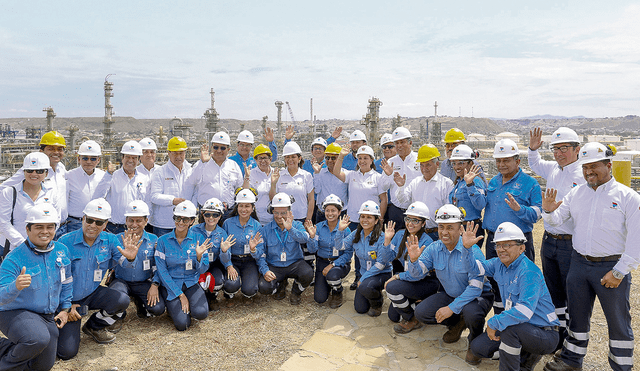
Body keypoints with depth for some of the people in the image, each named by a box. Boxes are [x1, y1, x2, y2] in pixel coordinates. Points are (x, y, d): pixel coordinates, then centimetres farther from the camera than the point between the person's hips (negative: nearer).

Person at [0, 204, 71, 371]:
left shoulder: (61, 250, -2)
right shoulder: (15, 259, -19)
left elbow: (66, 282, 13)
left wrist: (65, 309, 10)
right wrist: (16, 286, -48)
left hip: (49, 317, 6)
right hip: (16, 313, -6)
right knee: (39, 339, -38)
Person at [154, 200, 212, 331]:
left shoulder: (198, 239, -3)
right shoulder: (163, 241, -6)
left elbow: (203, 270, -1)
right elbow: (162, 271, -7)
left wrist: (199, 257, -24)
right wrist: (180, 295, -12)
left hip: (191, 283, 1)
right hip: (170, 285, -1)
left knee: (201, 313, -26)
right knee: (182, 324, -18)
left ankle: (188, 307, 8)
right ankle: (173, 306, 14)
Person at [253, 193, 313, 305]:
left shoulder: (296, 225, -3)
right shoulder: (265, 230, -1)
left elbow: (305, 239, -26)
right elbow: (260, 255, -3)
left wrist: (290, 229, -43)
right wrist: (265, 271, -21)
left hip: (294, 264, -1)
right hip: (274, 267, 1)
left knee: (308, 273, -31)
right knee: (263, 287, -24)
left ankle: (296, 292, 6)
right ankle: (281, 285, 16)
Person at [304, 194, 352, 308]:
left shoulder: (345, 229, -11)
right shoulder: (319, 227, -3)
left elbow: (349, 253, -12)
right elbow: (313, 250, -8)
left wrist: (332, 265, -22)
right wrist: (312, 236, -27)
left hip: (340, 263, -2)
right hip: (323, 262, 2)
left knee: (332, 274, -37)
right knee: (319, 299, -9)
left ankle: (337, 294, -1)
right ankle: (327, 285, 28)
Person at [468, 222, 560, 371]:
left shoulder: (529, 272, -24)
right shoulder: (499, 264, 1)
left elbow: (524, 311, -33)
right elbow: (476, 266, 13)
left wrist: (494, 322, -27)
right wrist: (467, 247, -7)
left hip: (545, 335, -8)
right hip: (519, 328, 8)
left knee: (508, 326, -36)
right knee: (477, 347, -1)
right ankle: (526, 356, 15)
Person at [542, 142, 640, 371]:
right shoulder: (576, 193, 7)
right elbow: (557, 220, 9)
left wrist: (619, 272, -15)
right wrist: (549, 211, -15)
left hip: (611, 266, -4)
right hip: (579, 263, 5)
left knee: (618, 321, 7)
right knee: (577, 314, 16)